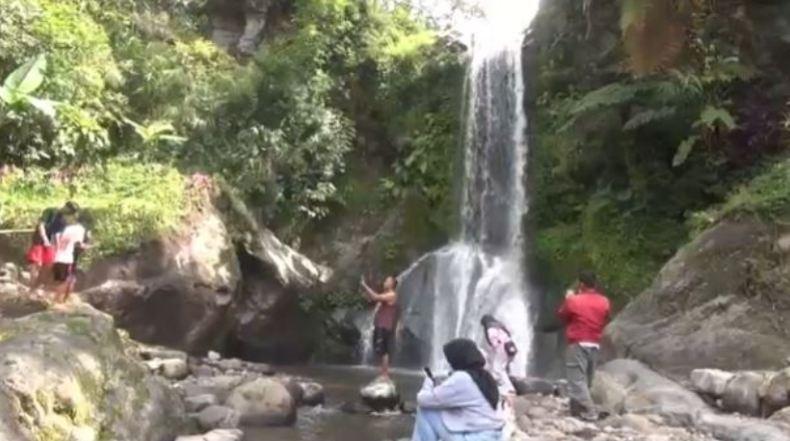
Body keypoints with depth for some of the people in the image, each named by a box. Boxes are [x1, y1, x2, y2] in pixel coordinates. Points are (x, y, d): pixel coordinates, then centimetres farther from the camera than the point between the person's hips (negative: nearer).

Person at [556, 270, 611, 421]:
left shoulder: (574, 301, -10)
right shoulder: (604, 302, 3)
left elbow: (562, 316, 5)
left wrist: (568, 299, 18)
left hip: (578, 345, -6)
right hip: (595, 345, 6)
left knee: (577, 380, -4)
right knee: (585, 380, 15)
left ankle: (589, 413, -11)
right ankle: (577, 410, 22)